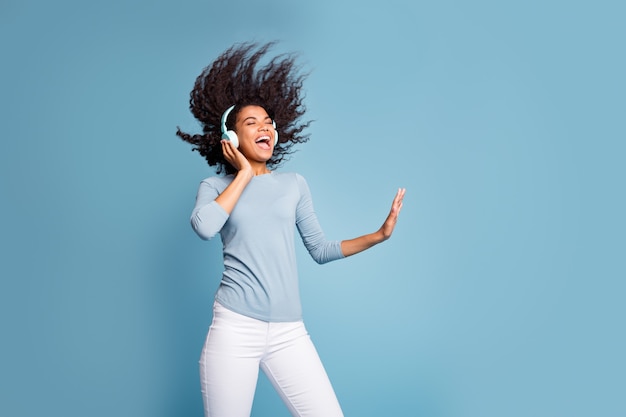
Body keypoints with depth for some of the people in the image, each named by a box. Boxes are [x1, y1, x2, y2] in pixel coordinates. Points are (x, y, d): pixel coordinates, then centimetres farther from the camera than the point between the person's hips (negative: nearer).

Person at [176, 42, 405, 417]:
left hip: (290, 332, 2)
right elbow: (204, 227, -17)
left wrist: (379, 235, 4)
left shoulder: (294, 184, 11)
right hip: (235, 327, -2)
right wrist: (243, 175, -5)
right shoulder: (216, 186, 6)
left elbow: (320, 249, 14)